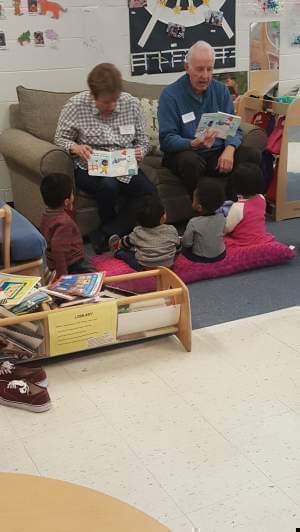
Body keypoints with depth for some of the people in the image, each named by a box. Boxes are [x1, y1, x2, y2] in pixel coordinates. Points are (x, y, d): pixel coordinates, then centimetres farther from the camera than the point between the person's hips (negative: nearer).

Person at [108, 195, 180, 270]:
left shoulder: (138, 232, -15)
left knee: (124, 252, 22)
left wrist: (119, 243, 29)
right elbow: (177, 249, 0)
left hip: (144, 269, -1)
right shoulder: (171, 231, -16)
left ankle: (118, 252, 50)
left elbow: (126, 242, 5)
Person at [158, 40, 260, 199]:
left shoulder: (221, 90, 7)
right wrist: (194, 144, -33)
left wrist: (229, 149, -18)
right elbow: (167, 139, -14)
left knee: (253, 155, -17)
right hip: (185, 153, -4)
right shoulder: (170, 95, -7)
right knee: (190, 161, -38)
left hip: (217, 153, 5)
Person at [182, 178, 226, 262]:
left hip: (200, 258, -4)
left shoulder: (193, 223, -26)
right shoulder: (221, 217, -14)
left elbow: (187, 243, -16)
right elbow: (223, 233, 3)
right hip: (220, 255, 4)